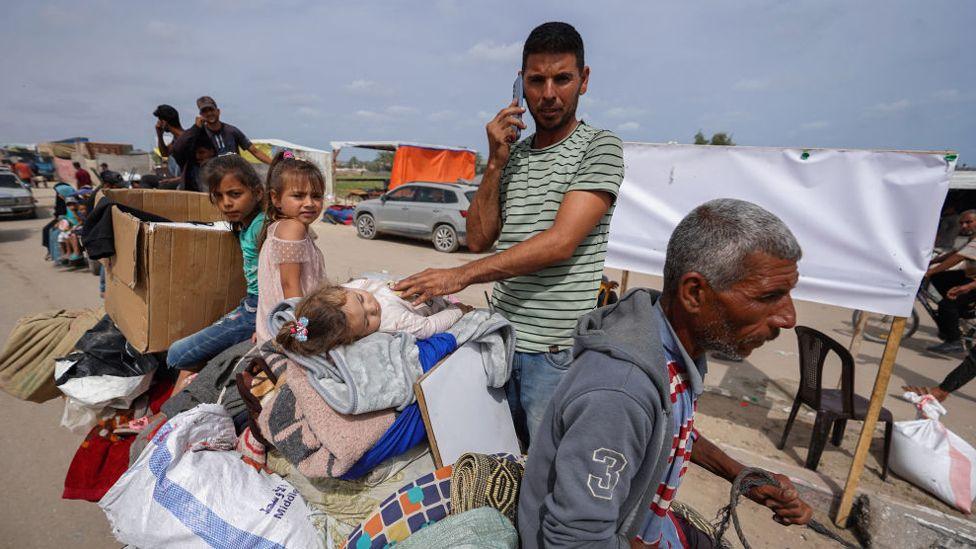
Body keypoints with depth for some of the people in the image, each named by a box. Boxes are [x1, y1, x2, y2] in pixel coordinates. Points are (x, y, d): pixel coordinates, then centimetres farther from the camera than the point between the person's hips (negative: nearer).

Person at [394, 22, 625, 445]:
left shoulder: (599, 147, -6)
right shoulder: (513, 153, 11)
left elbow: (560, 242, -18)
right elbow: (479, 240, 5)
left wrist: (461, 276, -19)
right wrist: (495, 163, -6)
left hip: (556, 349, -4)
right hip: (500, 335, 5)